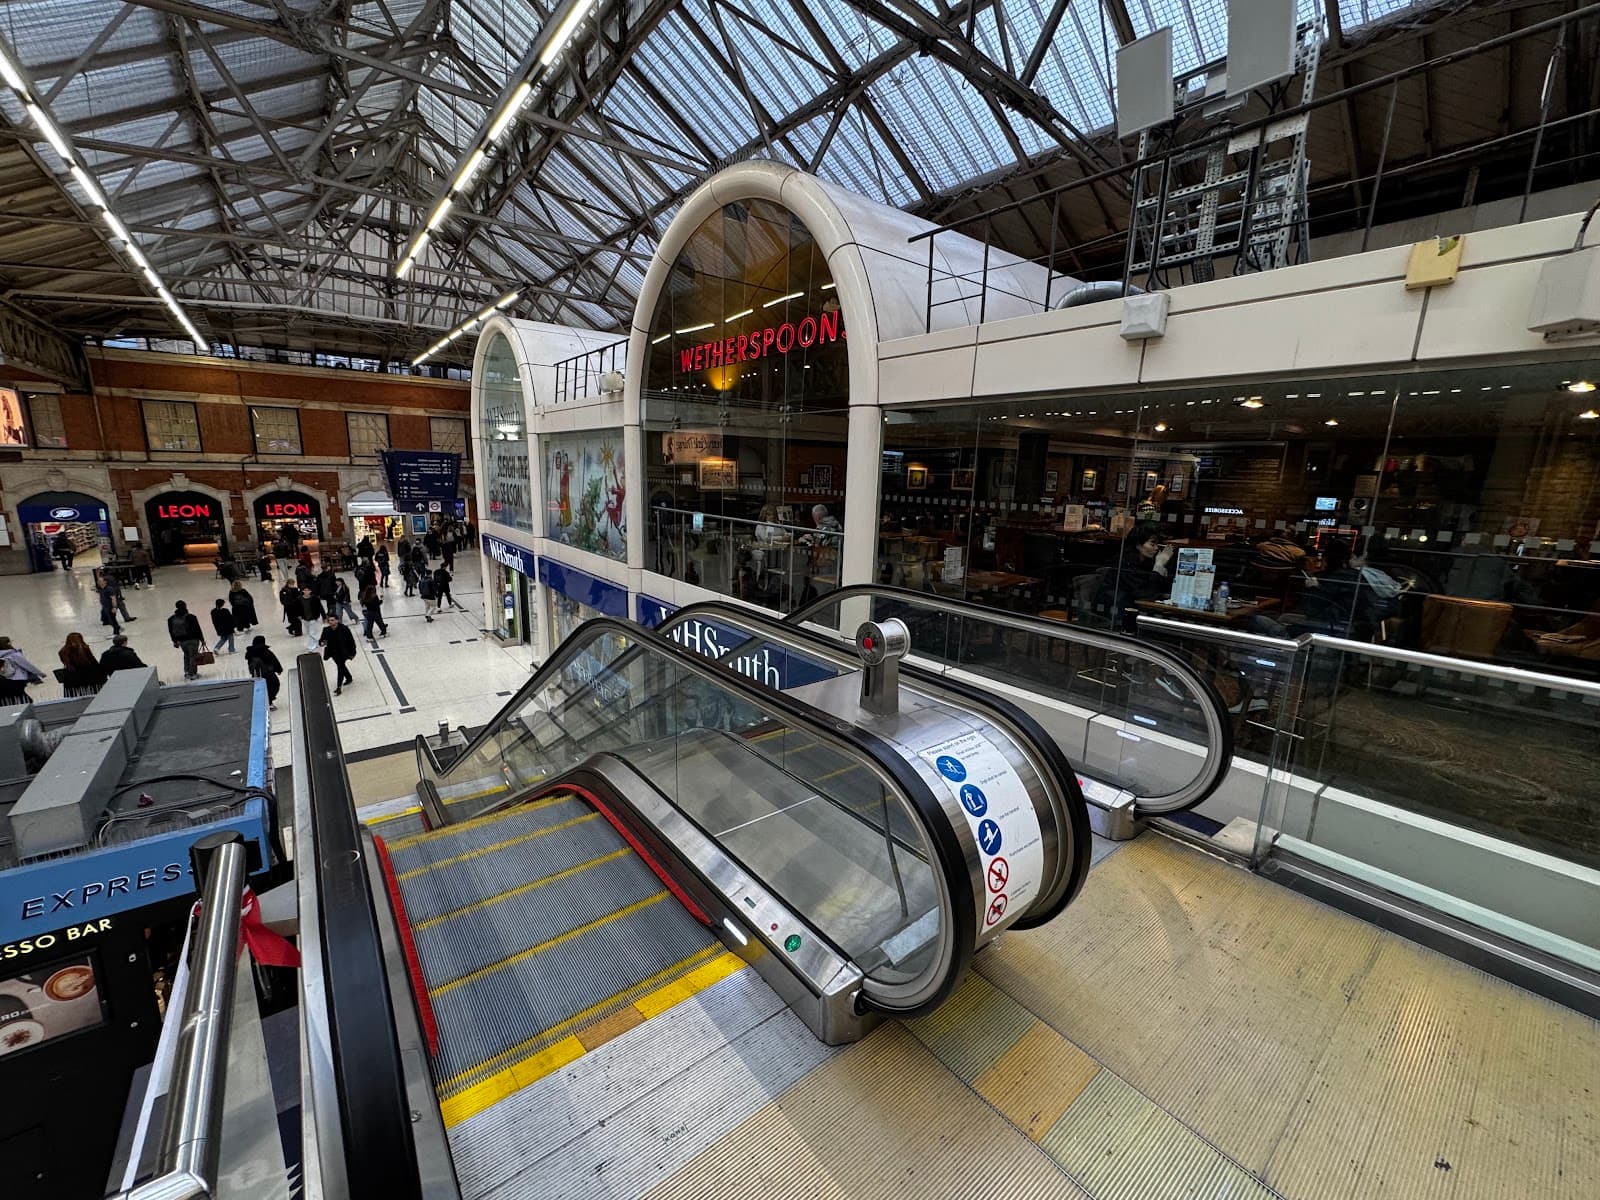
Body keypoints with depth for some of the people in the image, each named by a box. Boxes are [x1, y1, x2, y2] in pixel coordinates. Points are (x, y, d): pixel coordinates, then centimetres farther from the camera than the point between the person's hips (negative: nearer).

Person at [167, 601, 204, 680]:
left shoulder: (171, 619, 0)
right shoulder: (190, 617, -15)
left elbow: (171, 631, 7)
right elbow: (197, 629, -13)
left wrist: (175, 641, 19)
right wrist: (202, 639, -5)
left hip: (181, 641, 5)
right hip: (192, 639, -5)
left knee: (186, 655, 22)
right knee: (193, 656, 3)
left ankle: (187, 672, 24)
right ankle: (192, 674, 4)